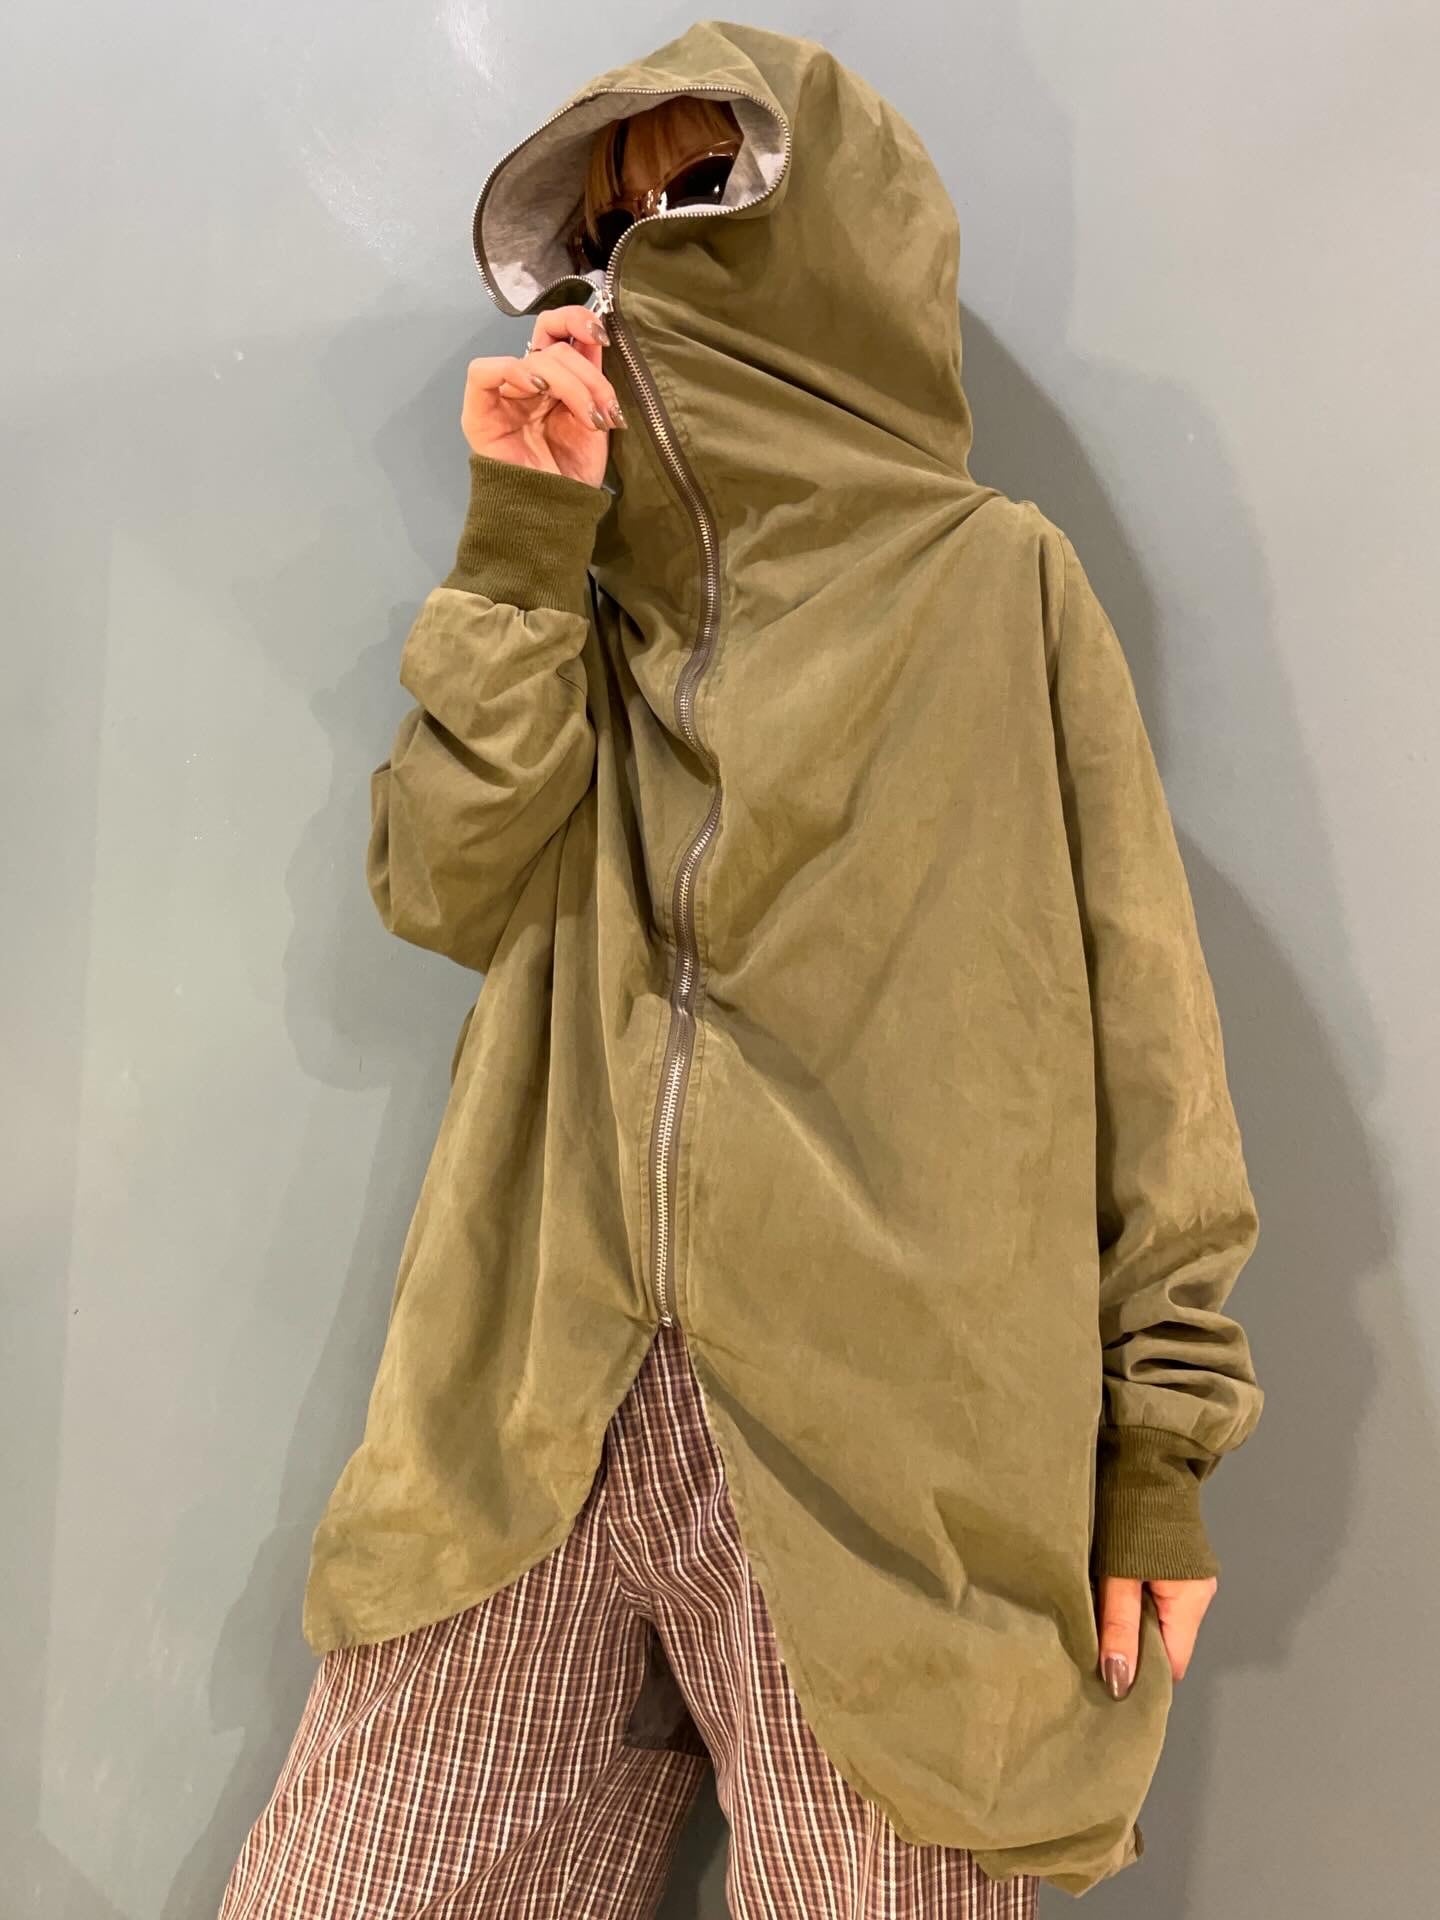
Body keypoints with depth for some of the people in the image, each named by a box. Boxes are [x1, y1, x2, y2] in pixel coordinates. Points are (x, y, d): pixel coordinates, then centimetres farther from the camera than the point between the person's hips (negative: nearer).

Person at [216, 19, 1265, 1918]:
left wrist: (1159, 1430, -4)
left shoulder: (995, 576, 4)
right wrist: (519, 535, -2)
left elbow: (1137, 1006, 0)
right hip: (537, 1406, 4)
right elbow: (449, 888, 2)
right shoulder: (590, 587, 17)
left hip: (877, 1428, -3)